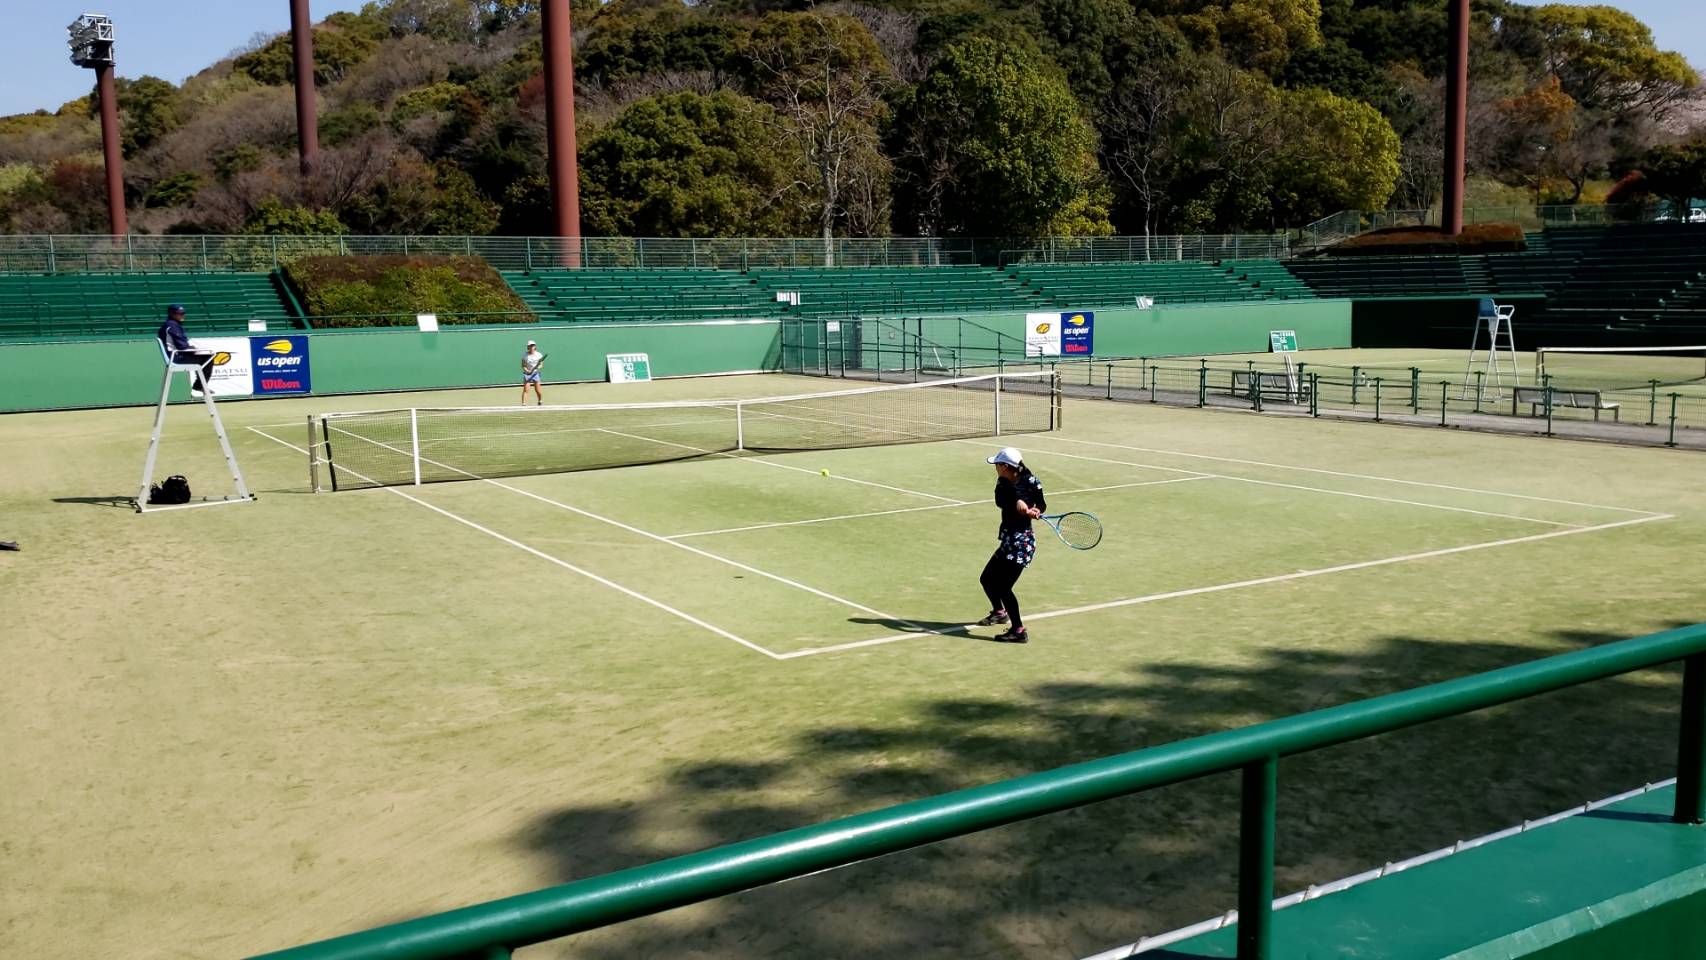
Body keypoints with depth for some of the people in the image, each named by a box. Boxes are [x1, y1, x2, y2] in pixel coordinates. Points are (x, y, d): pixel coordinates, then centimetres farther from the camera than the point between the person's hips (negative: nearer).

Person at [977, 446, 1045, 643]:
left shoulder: (1031, 482, -13)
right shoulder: (1003, 483, 3)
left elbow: (1041, 504, 0)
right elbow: (1000, 501, -17)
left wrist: (1036, 510, -22)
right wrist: (1017, 502, -34)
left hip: (1022, 542, -8)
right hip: (1008, 540, 8)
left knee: (1003, 586, -10)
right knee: (987, 579, 19)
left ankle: (1019, 631, -1)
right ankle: (999, 613, 45)